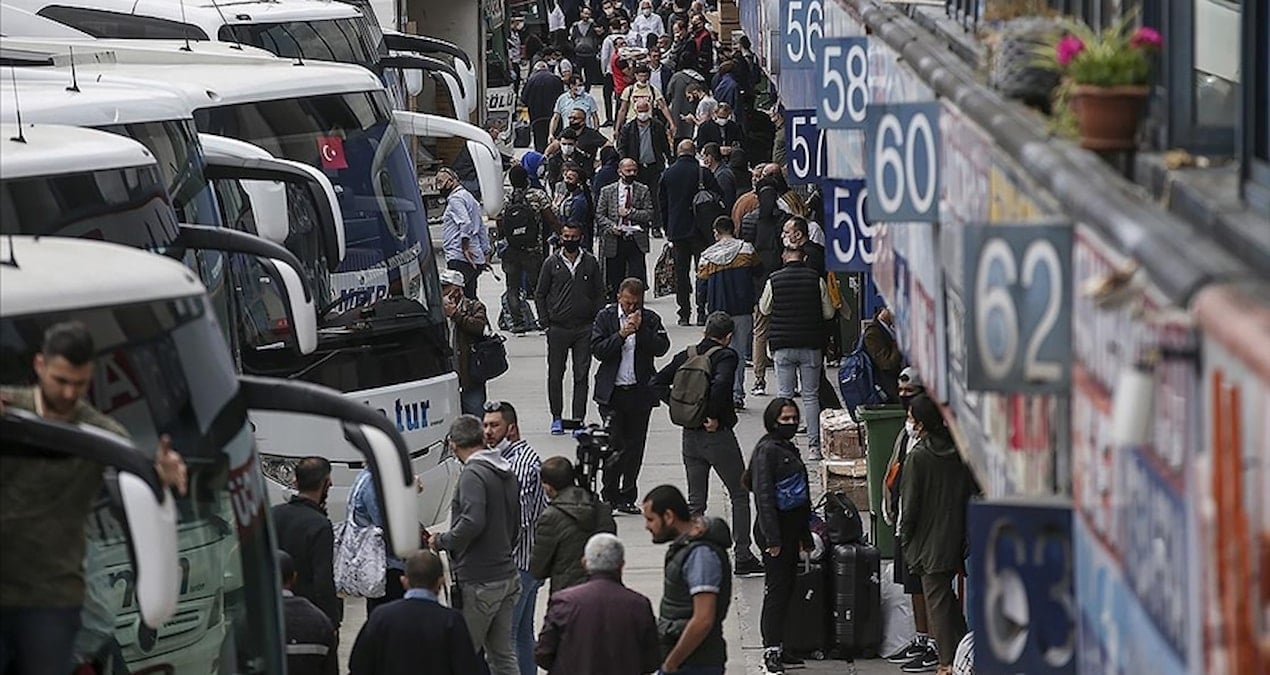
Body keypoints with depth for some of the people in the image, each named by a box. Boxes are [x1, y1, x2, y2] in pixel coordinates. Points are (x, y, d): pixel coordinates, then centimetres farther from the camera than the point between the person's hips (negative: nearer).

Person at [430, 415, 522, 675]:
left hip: (479, 582, -9)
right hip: (507, 575, 9)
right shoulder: (506, 473, 12)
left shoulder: (473, 475, -15)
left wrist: (442, 541, -13)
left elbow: (473, 522, -28)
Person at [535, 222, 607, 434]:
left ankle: (578, 420, 3)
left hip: (584, 329, 0)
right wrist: (545, 322, -1)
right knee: (555, 374, 5)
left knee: (582, 375, 0)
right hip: (558, 329, 0)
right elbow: (540, 295, 7)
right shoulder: (552, 263, 3)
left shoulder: (590, 263, 5)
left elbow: (599, 294, 10)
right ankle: (556, 418, 17)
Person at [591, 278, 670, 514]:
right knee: (614, 444, -8)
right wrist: (621, 334, -17)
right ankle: (609, 494, 2)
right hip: (612, 392, -2)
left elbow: (661, 348, -8)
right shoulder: (605, 317, 1)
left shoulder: (650, 319, 4)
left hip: (640, 392, 2)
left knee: (635, 446, 6)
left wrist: (641, 330, -16)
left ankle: (627, 496, 15)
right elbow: (598, 350, -8)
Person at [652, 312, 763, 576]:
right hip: (718, 435, -5)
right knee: (740, 495, 9)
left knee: (695, 501, 12)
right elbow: (721, 383, -31)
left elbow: (658, 383, 3)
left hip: (690, 435, 5)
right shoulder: (726, 356, -12)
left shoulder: (686, 355, 5)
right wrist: (714, 416, -19)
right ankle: (743, 557, 7)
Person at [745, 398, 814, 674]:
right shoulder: (767, 450, -13)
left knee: (787, 587, 10)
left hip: (791, 530, 9)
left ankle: (776, 648, 15)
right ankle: (771, 651, -5)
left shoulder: (790, 449, 15)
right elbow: (763, 496, -18)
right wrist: (772, 538, -21)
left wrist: (805, 535, 23)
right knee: (777, 588, -8)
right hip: (775, 530, -9)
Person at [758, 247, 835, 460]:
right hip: (811, 345, 0)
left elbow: (764, 309, 10)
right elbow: (829, 313, 3)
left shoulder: (774, 280, -5)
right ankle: (814, 445, 3)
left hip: (783, 346, 0)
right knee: (811, 396, 5)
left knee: (785, 395, 8)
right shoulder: (816, 279, -5)